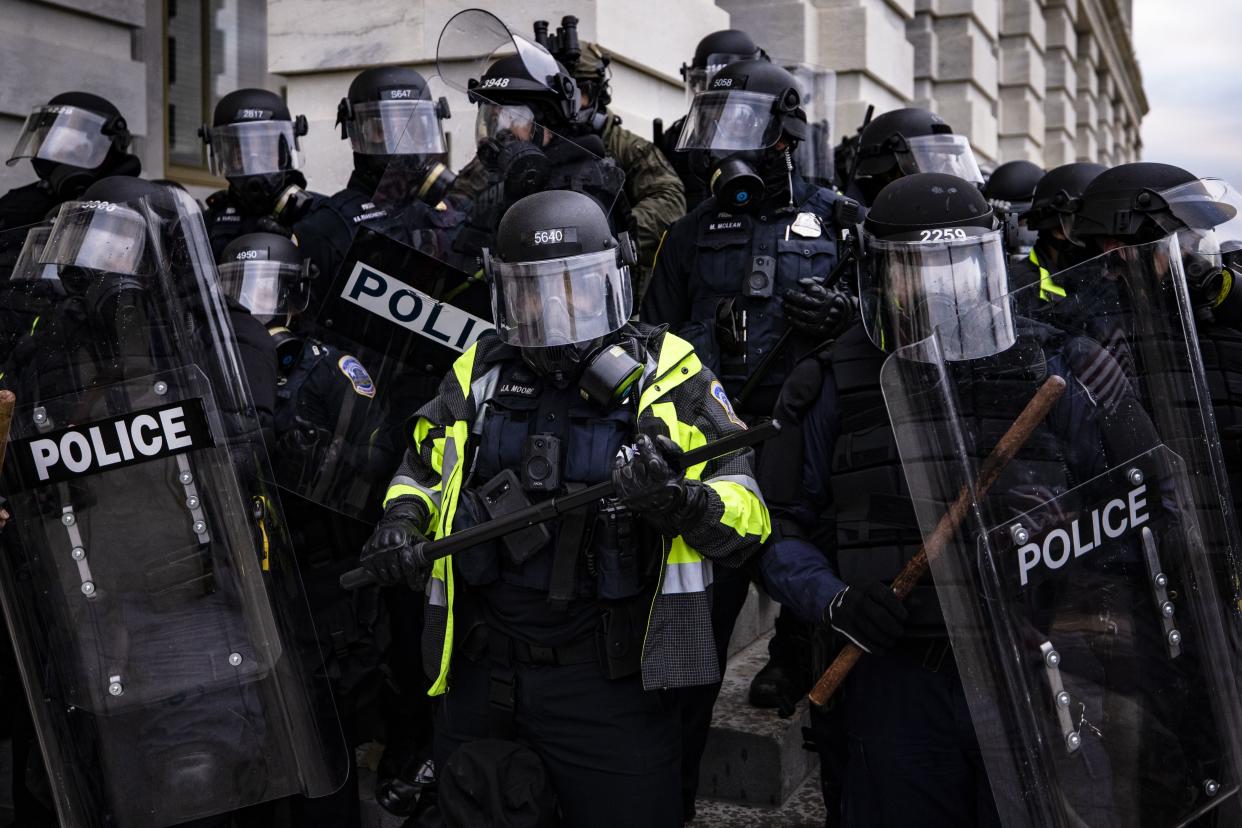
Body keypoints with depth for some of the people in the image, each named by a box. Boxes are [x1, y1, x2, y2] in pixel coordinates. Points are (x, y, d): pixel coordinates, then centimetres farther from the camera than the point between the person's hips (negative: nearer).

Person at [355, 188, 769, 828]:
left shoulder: (667, 378, -4)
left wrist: (682, 502, -28)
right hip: (481, 677, 4)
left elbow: (747, 517, -7)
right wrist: (401, 522, 2)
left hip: (608, 685, -4)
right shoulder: (478, 377, 6)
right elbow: (421, 469, 23)